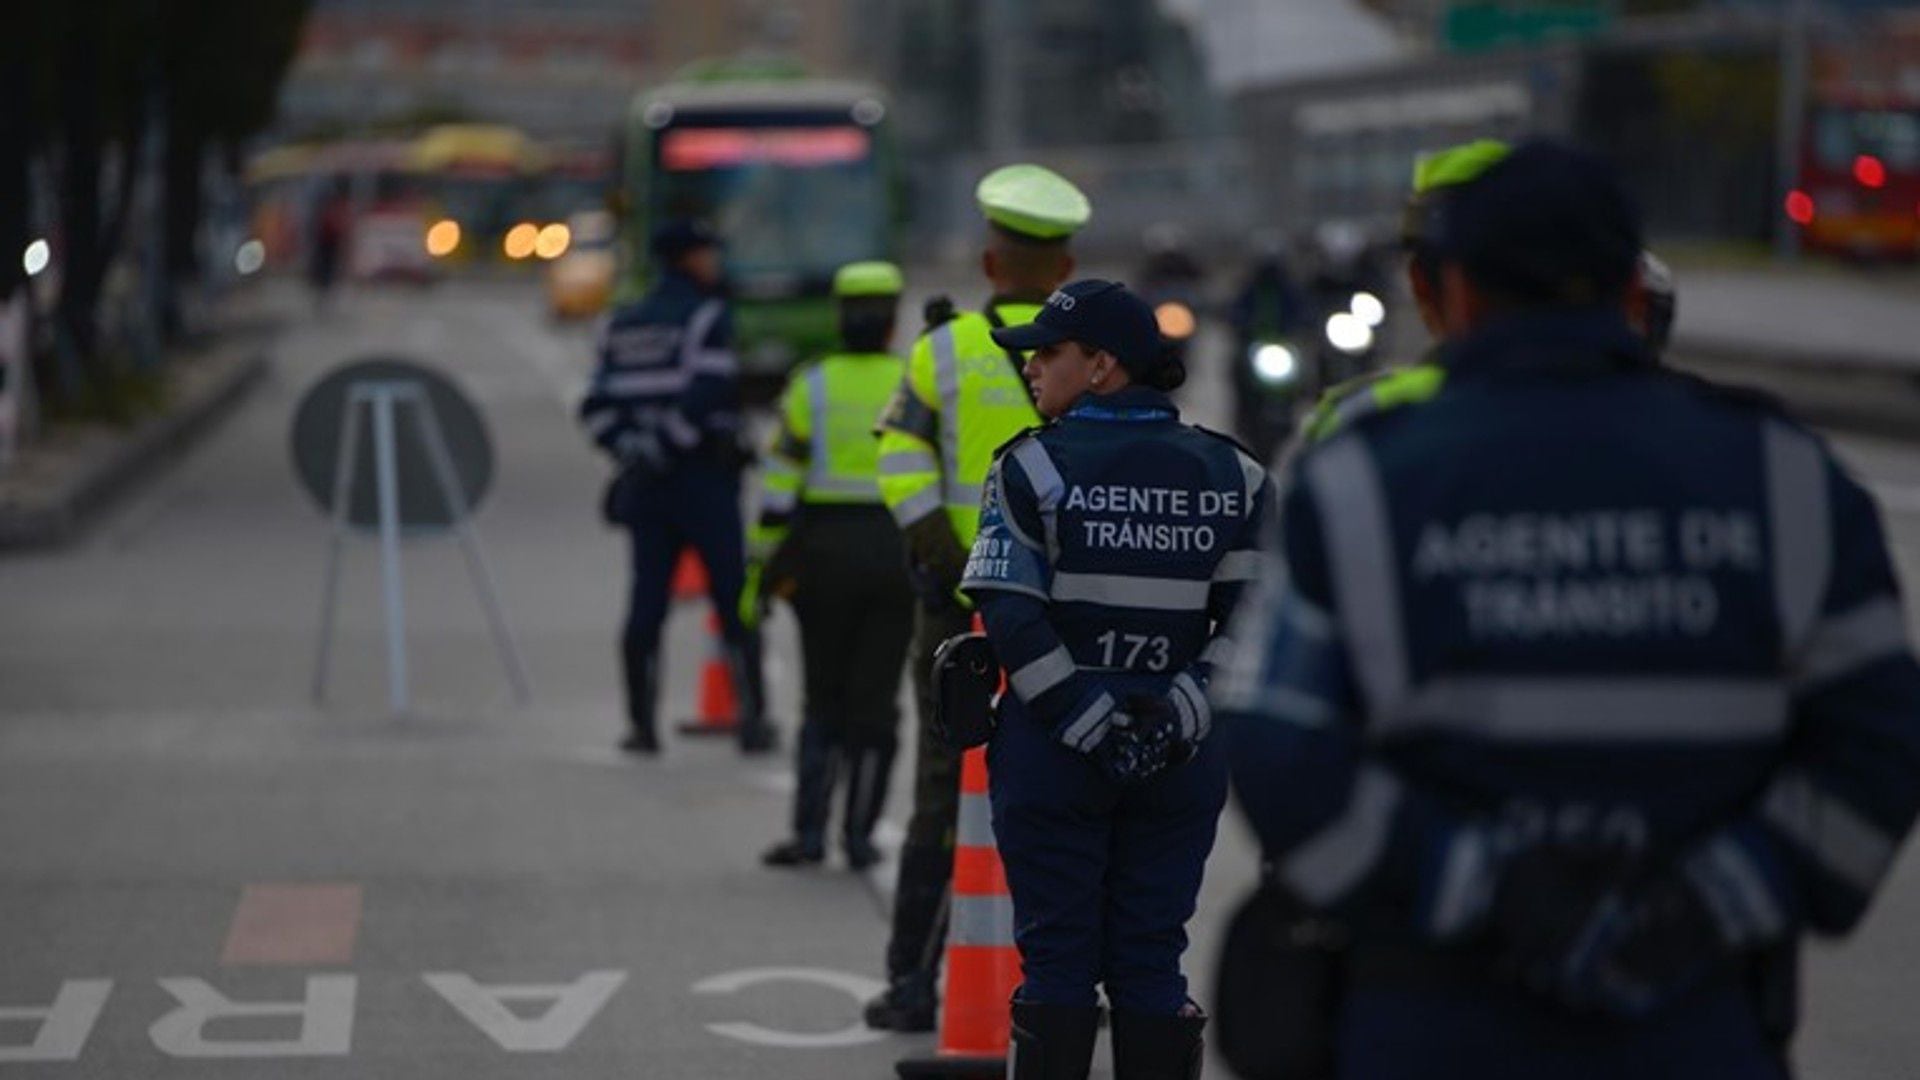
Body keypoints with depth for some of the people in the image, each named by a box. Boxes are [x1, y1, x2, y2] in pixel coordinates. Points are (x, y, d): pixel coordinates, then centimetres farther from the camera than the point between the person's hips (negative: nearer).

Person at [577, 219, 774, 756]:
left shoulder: (623, 325, 13)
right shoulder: (707, 317, -8)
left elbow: (597, 407, 7)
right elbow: (703, 397, -19)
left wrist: (631, 453, 0)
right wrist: (658, 453, -13)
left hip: (648, 484, 6)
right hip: (703, 478, -6)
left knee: (647, 600, 7)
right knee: (734, 598, 0)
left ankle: (641, 722, 5)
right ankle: (752, 718, -1)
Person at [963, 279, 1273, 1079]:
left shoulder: (1033, 468, -6)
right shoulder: (1233, 476, 4)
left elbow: (1012, 618, -14)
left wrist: (1086, 720, -13)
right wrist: (1179, 713, -7)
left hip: (1051, 754, -3)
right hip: (1181, 765, 3)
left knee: (1056, 956, 5)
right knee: (1152, 959, 9)